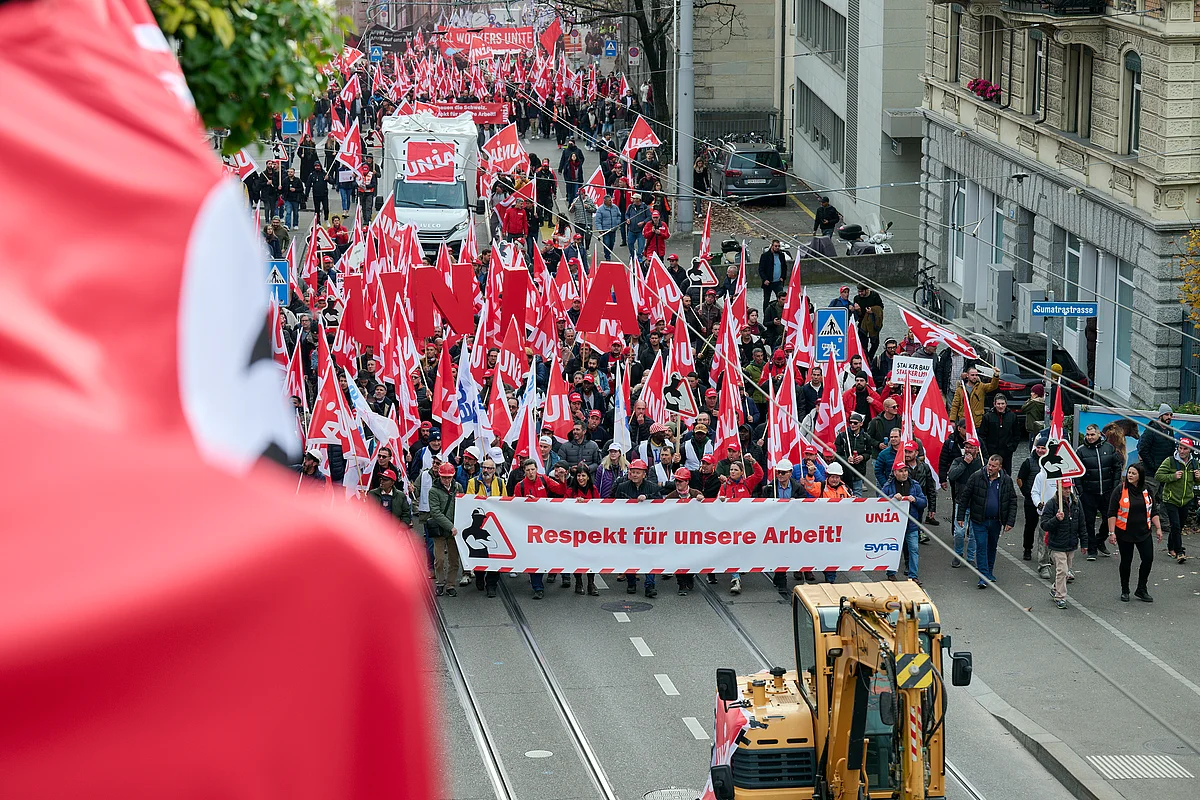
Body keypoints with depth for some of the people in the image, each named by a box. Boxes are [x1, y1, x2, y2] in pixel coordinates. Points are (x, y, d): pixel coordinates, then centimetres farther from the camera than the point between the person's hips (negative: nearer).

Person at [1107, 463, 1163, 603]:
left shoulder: (1146, 492, 4)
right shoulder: (1120, 491, -7)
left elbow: (1153, 512, 12)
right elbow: (1112, 513, -7)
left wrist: (1158, 528, 5)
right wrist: (1111, 532, -13)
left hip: (1143, 533, 3)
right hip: (1124, 533, -3)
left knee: (1148, 559, -4)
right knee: (1126, 561, 6)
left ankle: (1141, 590, 12)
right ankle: (1125, 591, 22)